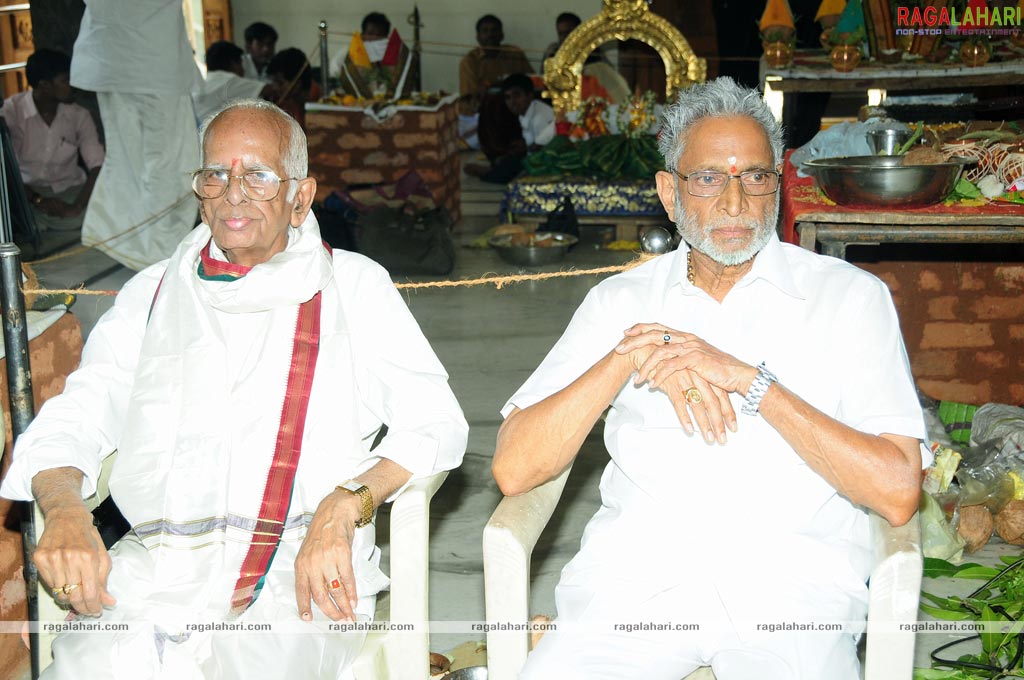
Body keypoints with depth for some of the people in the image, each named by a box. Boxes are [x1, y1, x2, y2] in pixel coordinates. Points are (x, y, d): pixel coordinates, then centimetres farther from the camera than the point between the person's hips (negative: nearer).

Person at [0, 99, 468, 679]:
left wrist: (343, 508, -16)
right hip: (155, 561, 2)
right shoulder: (154, 292, 21)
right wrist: (65, 510, -9)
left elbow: (436, 421, 2)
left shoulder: (354, 286, 13)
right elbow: (73, 420, 14)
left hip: (300, 567, -2)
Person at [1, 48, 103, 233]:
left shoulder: (79, 115, -3)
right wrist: (37, 200, -29)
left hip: (69, 190, 1)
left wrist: (76, 207, -28)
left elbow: (98, 167, -11)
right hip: (26, 190, -1)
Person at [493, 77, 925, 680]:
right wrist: (632, 354, -9)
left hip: (790, 574, -1)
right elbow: (514, 469, 3)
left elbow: (898, 493, -5)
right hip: (638, 567, 1)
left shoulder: (850, 296, 8)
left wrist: (750, 380, -11)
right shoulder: (621, 300, 13)